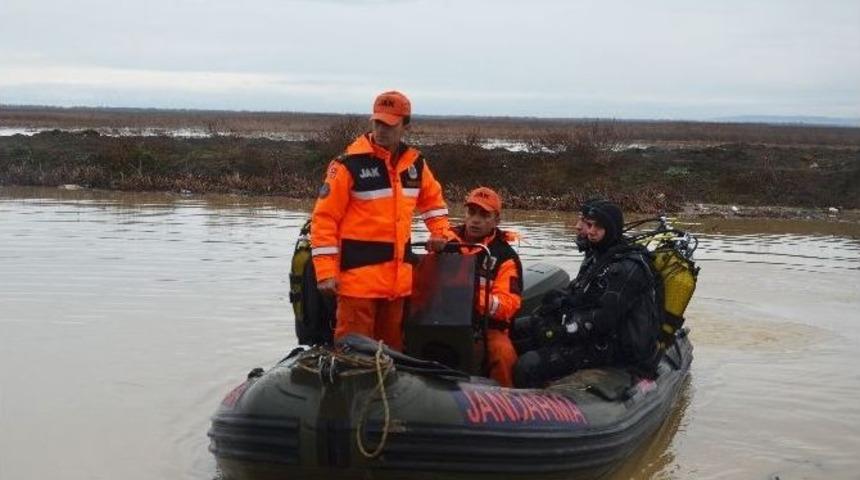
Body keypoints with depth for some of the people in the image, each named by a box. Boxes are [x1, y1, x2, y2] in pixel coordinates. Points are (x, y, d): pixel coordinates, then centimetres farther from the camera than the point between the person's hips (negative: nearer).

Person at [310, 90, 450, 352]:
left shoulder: (415, 163, 9)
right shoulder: (349, 164, -9)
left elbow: (433, 199, 28)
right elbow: (324, 217, -10)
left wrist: (440, 233, 11)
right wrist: (326, 271, -15)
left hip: (398, 276, 6)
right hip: (358, 273, -6)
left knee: (392, 347, 14)